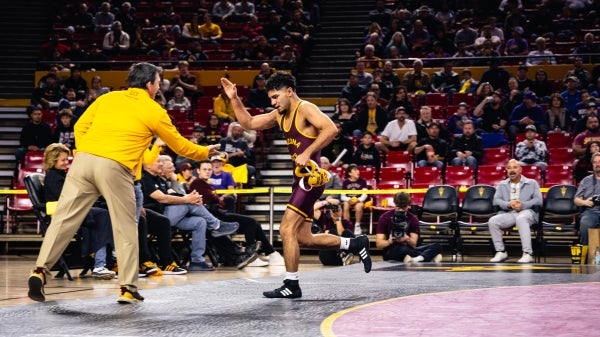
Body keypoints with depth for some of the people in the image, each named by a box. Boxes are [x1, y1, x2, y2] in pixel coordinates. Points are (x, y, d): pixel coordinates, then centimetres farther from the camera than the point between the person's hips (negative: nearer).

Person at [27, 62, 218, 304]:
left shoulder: (107, 98, 20)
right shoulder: (154, 111, 11)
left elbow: (80, 127, 16)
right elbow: (179, 145, 20)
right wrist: (205, 152, 36)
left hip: (84, 160, 4)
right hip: (115, 167, -4)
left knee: (64, 219, 3)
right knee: (126, 228, 8)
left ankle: (40, 271, -6)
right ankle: (128, 289, 9)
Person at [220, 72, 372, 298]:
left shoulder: (305, 109, -11)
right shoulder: (280, 115, 15)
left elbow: (330, 129, -25)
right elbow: (248, 123, 21)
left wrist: (307, 153, -26)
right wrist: (235, 99, 10)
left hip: (311, 177, -10)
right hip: (301, 178, 10)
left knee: (287, 229, -13)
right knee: (303, 238, 11)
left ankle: (291, 285, -6)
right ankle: (356, 244, 24)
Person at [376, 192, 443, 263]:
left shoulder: (413, 219, 3)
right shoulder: (385, 217, -3)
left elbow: (414, 244, -7)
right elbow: (379, 244, -9)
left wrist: (407, 239, -30)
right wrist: (389, 241, -31)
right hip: (391, 252, -3)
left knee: (437, 246, -17)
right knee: (402, 249, -39)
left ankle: (416, 259, -44)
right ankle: (431, 257, -27)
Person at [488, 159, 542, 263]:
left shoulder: (532, 183, 16)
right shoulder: (502, 184, 22)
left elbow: (538, 200, 2)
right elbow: (496, 200, 7)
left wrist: (523, 205, -15)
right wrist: (508, 204, -15)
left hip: (526, 212, -3)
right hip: (508, 213, 3)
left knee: (521, 218, -40)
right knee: (493, 221, -27)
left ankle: (528, 254, -44)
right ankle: (500, 252, -18)